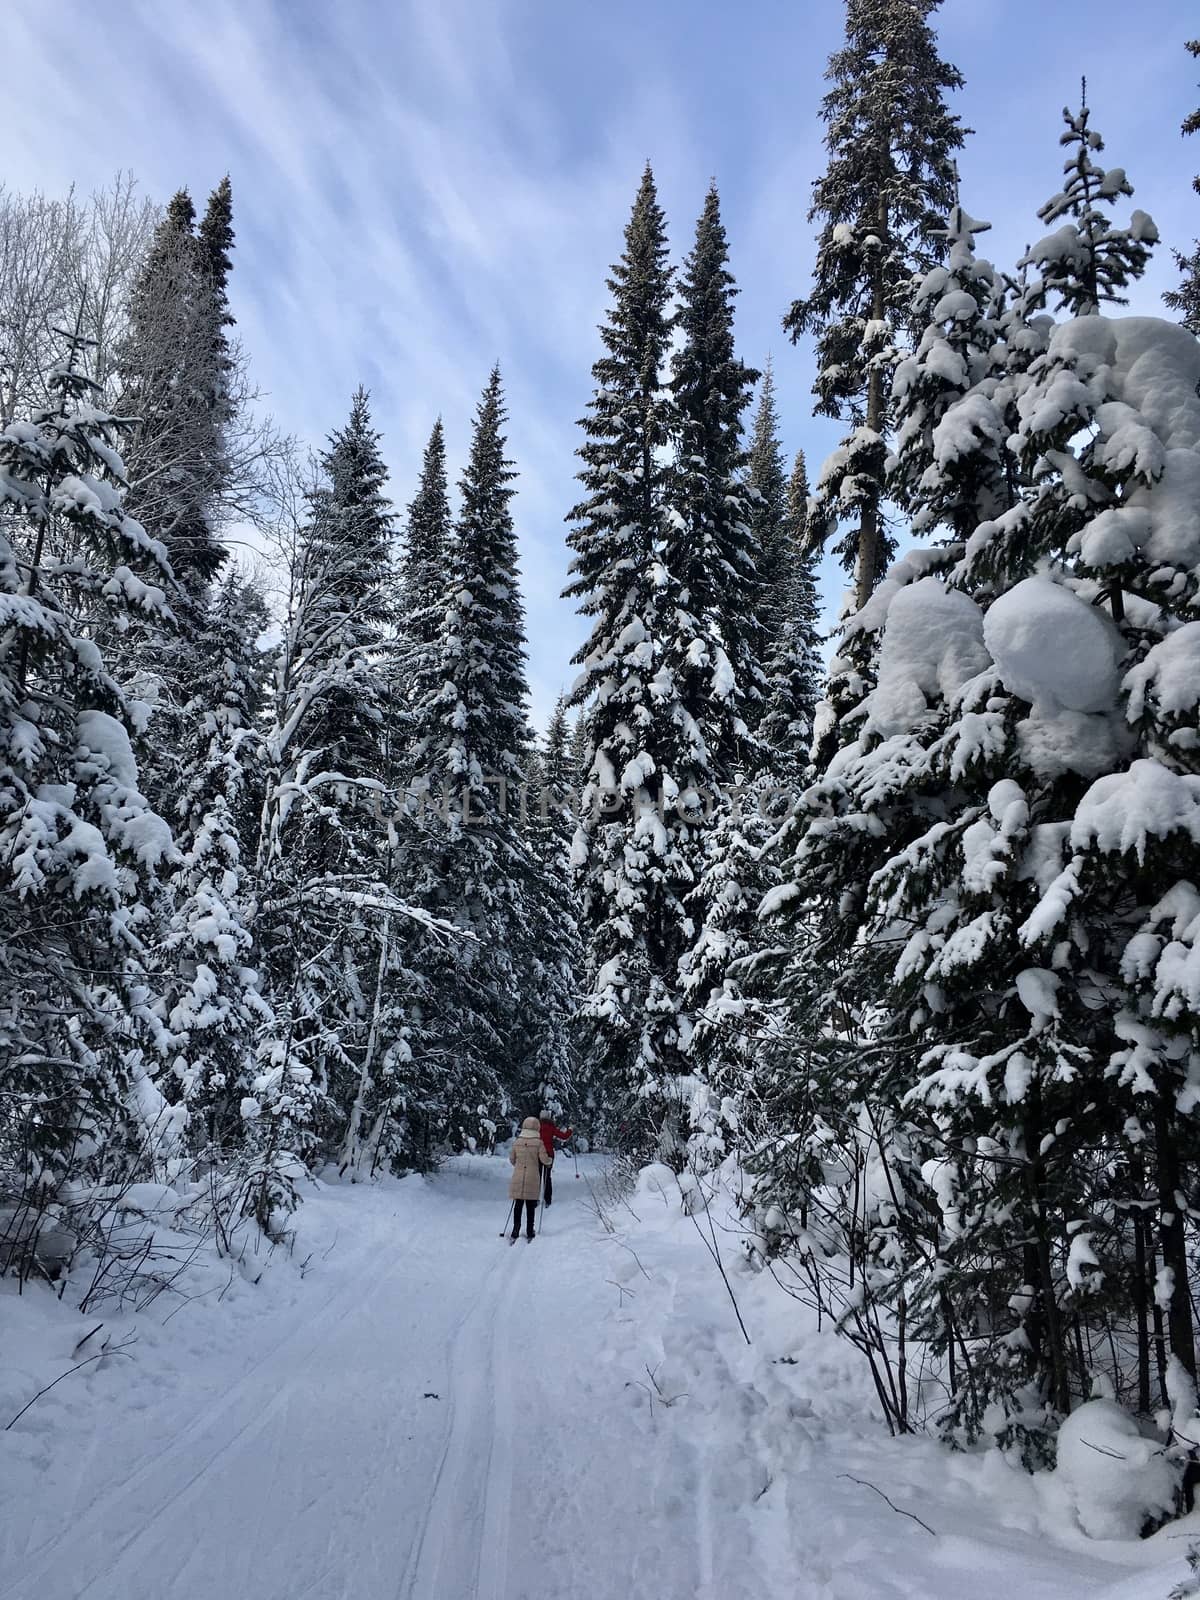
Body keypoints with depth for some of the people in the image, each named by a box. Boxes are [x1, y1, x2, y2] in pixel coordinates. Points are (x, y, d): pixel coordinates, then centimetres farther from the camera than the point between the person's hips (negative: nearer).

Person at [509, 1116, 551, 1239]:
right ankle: (529, 1231, 12)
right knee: (530, 1206, 7)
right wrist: (550, 1160, 14)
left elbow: (512, 1159, 9)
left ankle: (516, 1229, 8)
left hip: (518, 1177, 2)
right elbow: (544, 1159, -9)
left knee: (518, 1204, 10)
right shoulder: (539, 1143, -9)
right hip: (532, 1178, -2)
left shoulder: (516, 1142, 0)